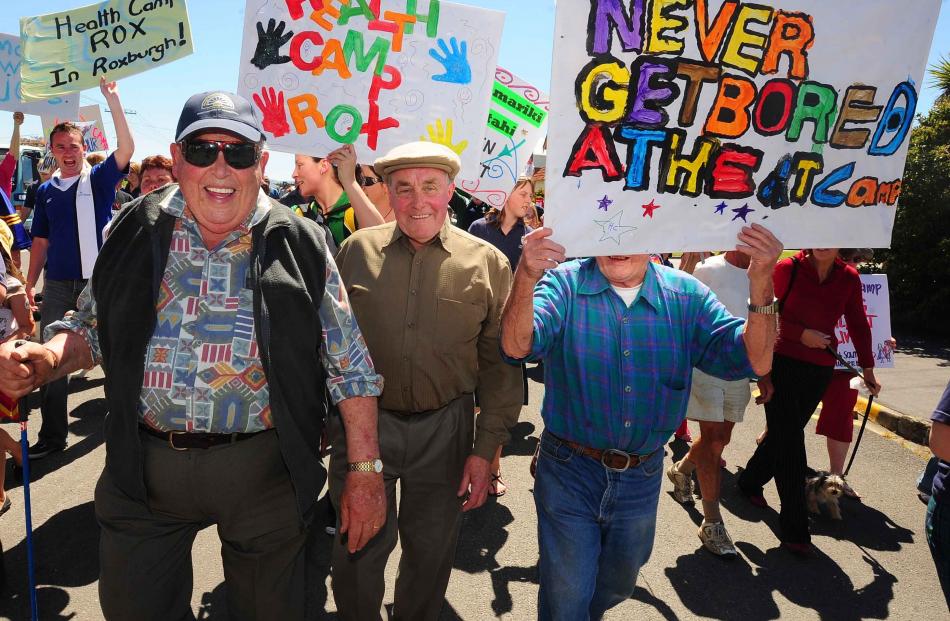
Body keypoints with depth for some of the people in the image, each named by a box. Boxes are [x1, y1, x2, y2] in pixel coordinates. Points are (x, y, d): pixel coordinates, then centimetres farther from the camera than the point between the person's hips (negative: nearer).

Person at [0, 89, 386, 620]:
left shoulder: (300, 246, -6)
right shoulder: (135, 232, 2)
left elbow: (351, 365, -4)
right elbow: (92, 330, 12)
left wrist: (365, 470, -6)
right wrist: (44, 359, -10)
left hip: (264, 471, -2)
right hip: (144, 470, 2)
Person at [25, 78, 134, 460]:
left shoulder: (100, 179, 1)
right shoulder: (46, 191, 11)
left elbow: (127, 148, -16)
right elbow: (41, 241, 14)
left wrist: (112, 99, -21)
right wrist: (30, 284, 9)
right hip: (58, 285, 4)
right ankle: (52, 435, 14)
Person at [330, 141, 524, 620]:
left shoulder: (487, 263, -4)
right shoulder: (356, 250, -1)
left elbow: (501, 365, -2)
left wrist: (485, 451, -4)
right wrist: (324, 419, 2)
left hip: (445, 428, 0)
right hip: (362, 422, 1)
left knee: (431, 550, 18)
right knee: (358, 549, 15)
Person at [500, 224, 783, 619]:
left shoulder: (686, 295, -5)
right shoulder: (565, 283, -13)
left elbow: (754, 361, -15)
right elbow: (517, 347, -29)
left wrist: (761, 284, -31)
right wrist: (525, 279, -49)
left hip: (642, 479, 4)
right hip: (570, 473, -3)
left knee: (616, 587, 28)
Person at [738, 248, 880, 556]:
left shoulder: (848, 278, 3)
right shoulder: (788, 268, -9)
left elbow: (858, 325, 12)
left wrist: (868, 369, 16)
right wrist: (802, 334, -14)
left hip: (819, 370, 5)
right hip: (783, 363, -4)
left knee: (785, 434, 15)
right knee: (789, 441, -5)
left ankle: (750, 482, 41)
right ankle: (794, 530, 2)